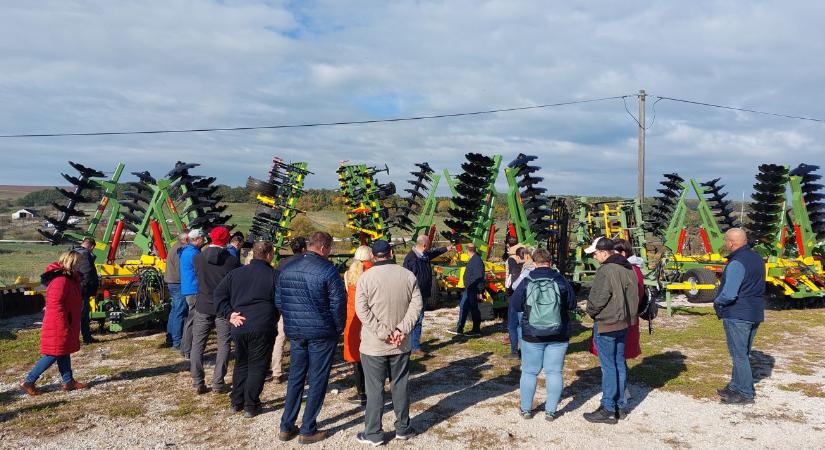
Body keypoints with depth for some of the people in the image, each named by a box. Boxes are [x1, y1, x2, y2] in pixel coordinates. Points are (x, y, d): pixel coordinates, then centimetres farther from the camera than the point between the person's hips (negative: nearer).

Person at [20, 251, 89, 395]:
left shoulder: (70, 278, 10)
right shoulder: (61, 280, -23)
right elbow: (55, 304, -27)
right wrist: (64, 325, -24)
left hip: (66, 324, 10)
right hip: (58, 326, -10)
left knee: (64, 352, 15)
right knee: (53, 355, -3)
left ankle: (69, 381, 23)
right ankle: (28, 382, 7)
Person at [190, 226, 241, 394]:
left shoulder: (198, 258, -4)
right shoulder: (232, 260, -8)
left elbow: (197, 276, 9)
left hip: (203, 306, 2)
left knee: (198, 344, 10)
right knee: (224, 345, 8)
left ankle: (197, 383, 11)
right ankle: (218, 383, 7)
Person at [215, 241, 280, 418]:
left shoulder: (236, 273, 10)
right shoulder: (274, 275, -4)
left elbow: (219, 294, 5)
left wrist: (229, 314, 1)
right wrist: (273, 318, 9)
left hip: (240, 327, 5)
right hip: (262, 328, -4)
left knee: (241, 364, 20)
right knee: (257, 366, 5)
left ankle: (236, 402, 26)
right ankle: (251, 406, 8)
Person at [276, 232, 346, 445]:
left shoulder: (287, 269, 6)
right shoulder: (327, 269, -13)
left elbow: (278, 300, 11)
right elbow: (338, 303, -12)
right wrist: (338, 328, 1)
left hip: (294, 332, 6)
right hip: (322, 333, -6)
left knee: (295, 378, 16)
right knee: (318, 380, 5)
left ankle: (286, 427, 21)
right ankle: (308, 430, 11)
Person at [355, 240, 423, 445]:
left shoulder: (367, 277, -10)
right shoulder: (408, 276, -2)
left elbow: (362, 310, -15)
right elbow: (416, 305, -6)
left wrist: (383, 332, -14)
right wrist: (401, 329, -10)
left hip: (374, 345, -3)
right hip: (401, 344, 3)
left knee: (375, 389, 6)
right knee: (400, 386, 15)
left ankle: (373, 433, 14)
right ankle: (403, 428, 27)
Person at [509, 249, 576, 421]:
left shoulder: (526, 282, -8)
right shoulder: (561, 281, -7)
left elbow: (514, 305, 0)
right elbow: (572, 304, 4)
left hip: (532, 335, 0)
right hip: (558, 336, 1)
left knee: (529, 372, 11)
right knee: (554, 372, 9)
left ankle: (526, 409, 19)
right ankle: (550, 411, 14)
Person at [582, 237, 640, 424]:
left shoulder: (606, 270, -21)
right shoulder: (628, 268, 8)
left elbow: (597, 298, -20)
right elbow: (634, 294, 13)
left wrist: (591, 312, -1)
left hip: (606, 324, -9)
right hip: (623, 323, 9)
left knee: (608, 366, -3)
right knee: (620, 364, 15)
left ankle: (608, 410, 3)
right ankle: (619, 406, 24)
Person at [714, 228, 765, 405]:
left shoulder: (736, 263, -21)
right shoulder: (758, 259, 8)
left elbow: (729, 294, -24)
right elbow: (758, 287, 16)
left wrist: (717, 302, -6)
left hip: (737, 315, -9)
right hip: (755, 314, 9)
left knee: (739, 355, 0)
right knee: (743, 353, 18)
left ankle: (745, 394, 6)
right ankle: (736, 386, 29)